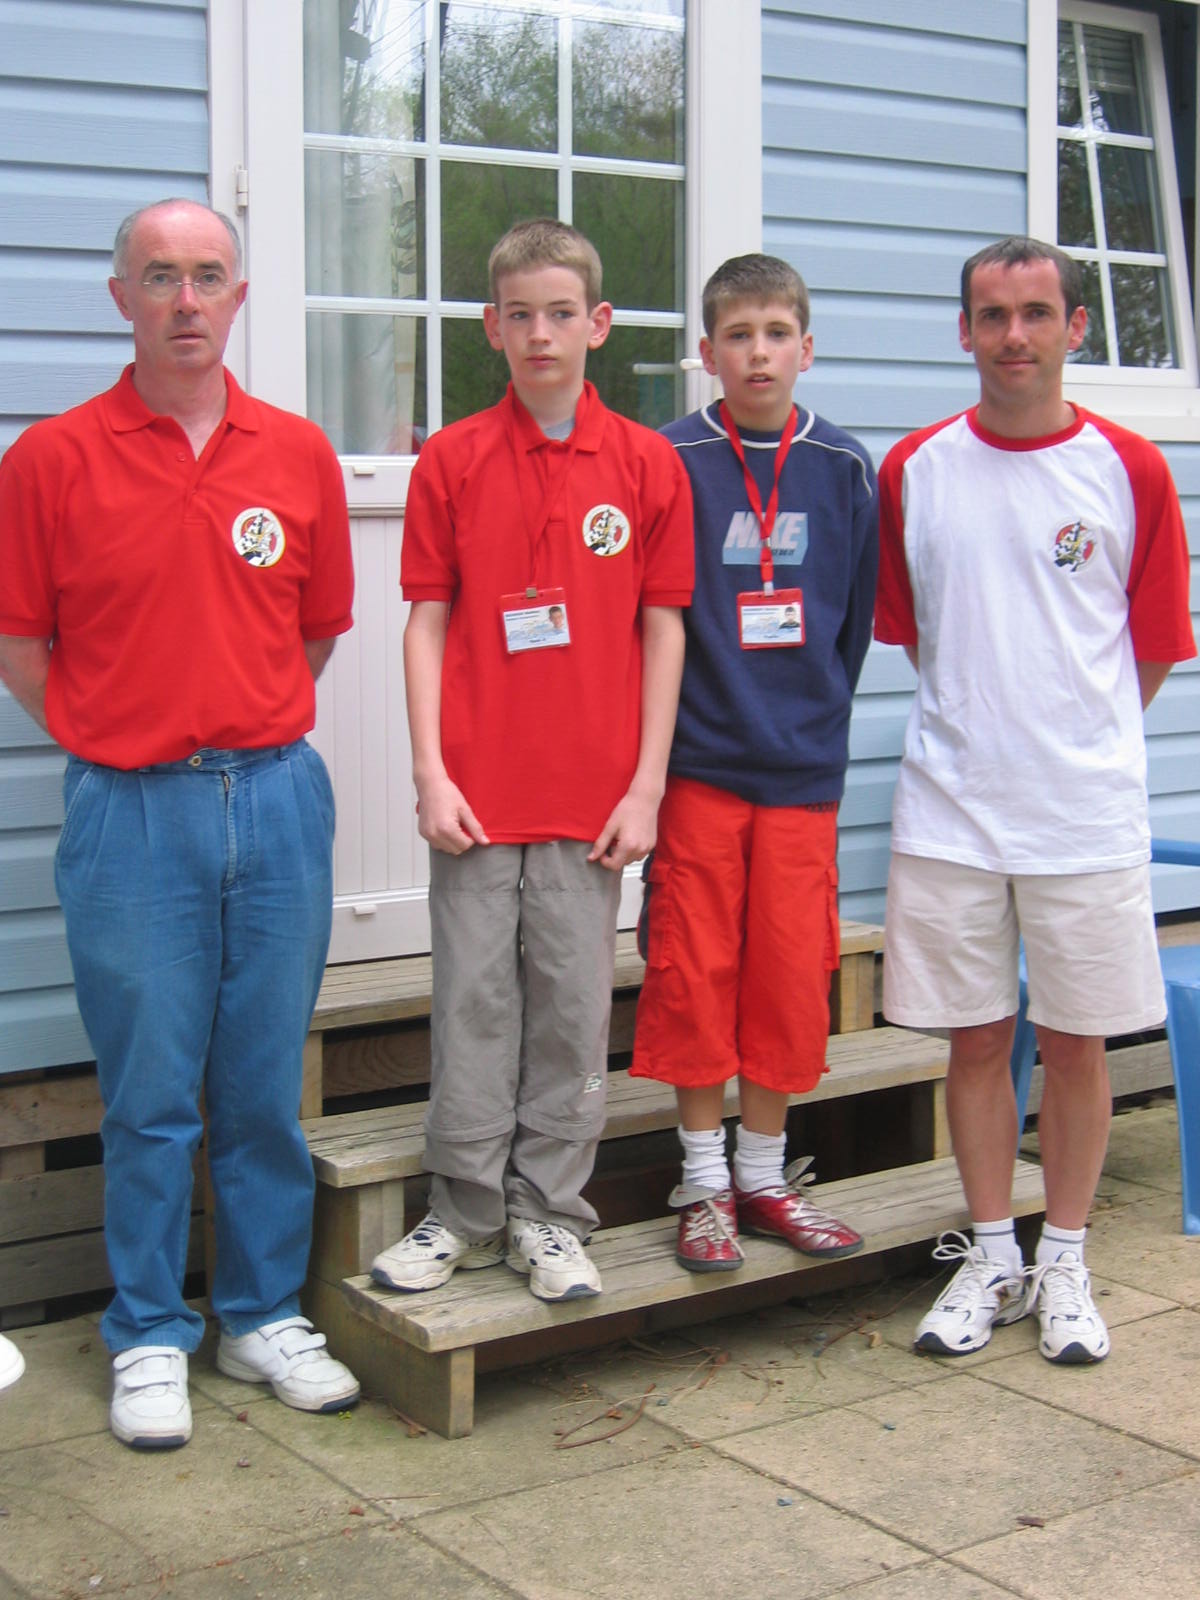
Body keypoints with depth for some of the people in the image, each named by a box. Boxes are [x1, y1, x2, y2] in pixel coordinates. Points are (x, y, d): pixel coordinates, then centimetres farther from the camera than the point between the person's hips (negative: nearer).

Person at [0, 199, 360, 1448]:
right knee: (149, 1093, 4)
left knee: (266, 1084, 10)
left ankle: (266, 1314, 25)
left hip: (276, 798, 3)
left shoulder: (298, 455, 6)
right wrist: (118, 743, 0)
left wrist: (248, 736, 9)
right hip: (129, 814, -2)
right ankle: (149, 1338, 19)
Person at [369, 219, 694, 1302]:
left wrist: (646, 786, -2)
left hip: (593, 795, 0)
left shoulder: (647, 463, 3)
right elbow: (428, 624, 4)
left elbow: (663, 630, 3)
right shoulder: (452, 461, 4)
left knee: (574, 1008, 6)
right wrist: (431, 772, -5)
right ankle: (467, 1212, 20)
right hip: (477, 793, 0)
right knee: (473, 1002, 6)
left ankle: (547, 1215, 20)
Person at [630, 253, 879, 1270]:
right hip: (697, 763, -2)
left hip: (802, 766, 2)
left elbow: (855, 620, 11)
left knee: (790, 975, 6)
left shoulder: (845, 469, 5)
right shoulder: (671, 462, -3)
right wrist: (661, 738, -2)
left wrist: (815, 713, 9)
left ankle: (765, 1175, 21)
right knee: (694, 973, 2)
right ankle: (705, 1182, 16)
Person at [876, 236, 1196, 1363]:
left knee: (1075, 1042, 7)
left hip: (1086, 813, -1)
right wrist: (984, 720, 9)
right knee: (976, 1039, 9)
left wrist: (1078, 740, 8)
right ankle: (990, 1259, 24)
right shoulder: (914, 469, 3)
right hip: (950, 810, 1)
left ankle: (1063, 1266, 23)